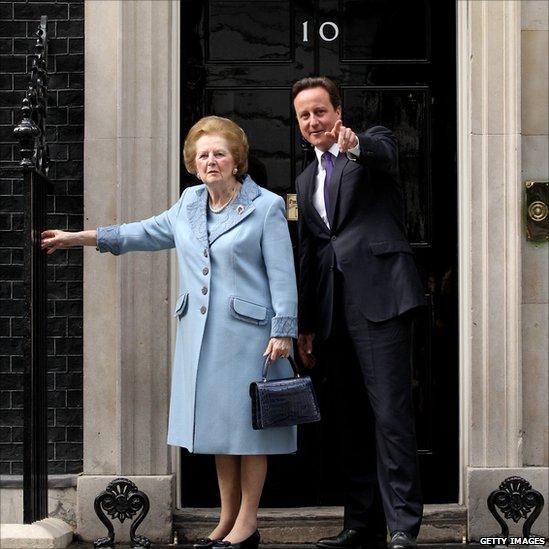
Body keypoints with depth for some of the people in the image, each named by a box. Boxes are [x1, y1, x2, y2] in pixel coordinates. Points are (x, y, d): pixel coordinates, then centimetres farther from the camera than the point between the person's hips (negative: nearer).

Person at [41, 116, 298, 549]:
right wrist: (78, 238, 23)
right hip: (201, 335, 6)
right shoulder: (189, 204, 14)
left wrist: (283, 331, -14)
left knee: (247, 422, -1)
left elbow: (282, 275, -7)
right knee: (218, 426, 10)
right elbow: (146, 233, 23)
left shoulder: (266, 207, -4)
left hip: (248, 332, -6)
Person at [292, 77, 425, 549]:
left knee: (391, 414, -11)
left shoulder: (374, 143, 5)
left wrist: (354, 145, -44)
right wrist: (306, 325, 18)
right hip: (333, 309, 7)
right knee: (352, 419, 10)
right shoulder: (306, 180, 22)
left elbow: (383, 154, -22)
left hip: (378, 297, -7)